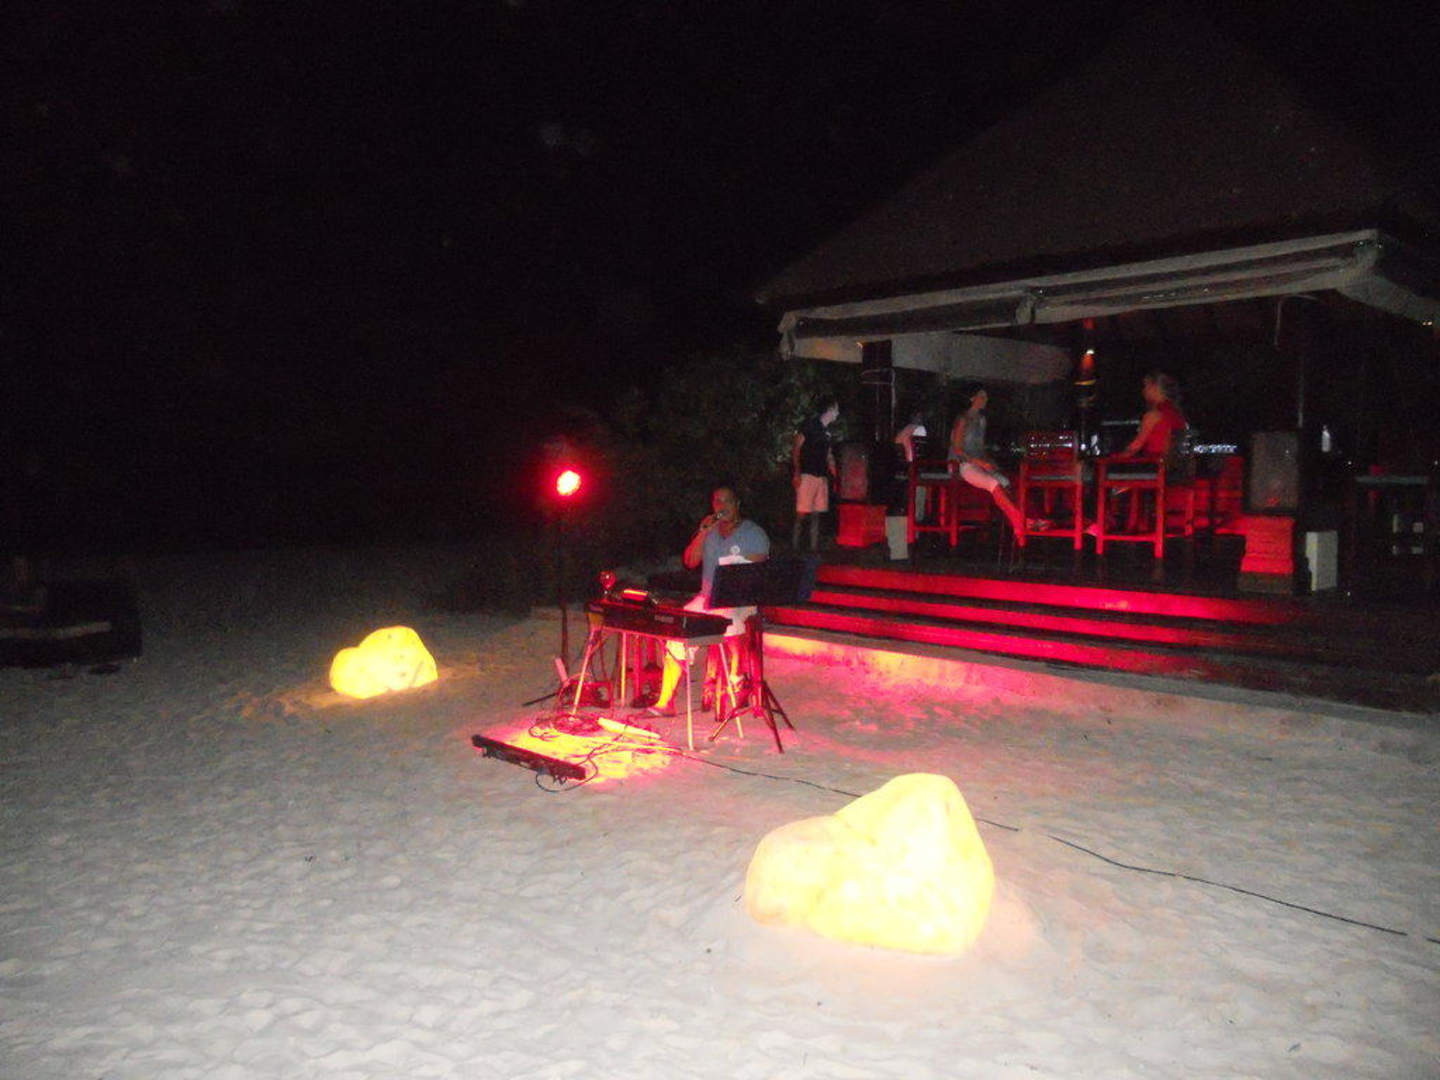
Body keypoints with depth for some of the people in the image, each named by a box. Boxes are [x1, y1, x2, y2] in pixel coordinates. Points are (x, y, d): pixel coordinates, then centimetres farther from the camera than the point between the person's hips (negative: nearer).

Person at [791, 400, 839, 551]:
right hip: (807, 475, -8)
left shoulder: (827, 431, 18)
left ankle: (814, 547, 10)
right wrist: (797, 472, -15)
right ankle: (794, 545, -6)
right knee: (802, 513, -10)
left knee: (816, 514, 7)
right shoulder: (810, 425, -4)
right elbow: (796, 448, -7)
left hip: (822, 476, 8)